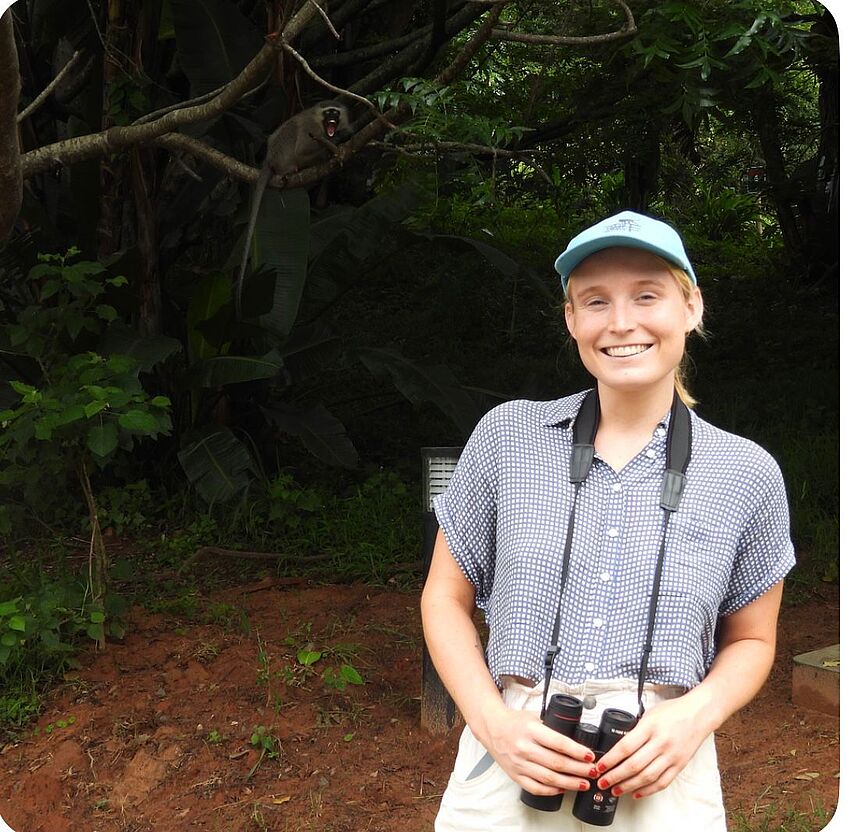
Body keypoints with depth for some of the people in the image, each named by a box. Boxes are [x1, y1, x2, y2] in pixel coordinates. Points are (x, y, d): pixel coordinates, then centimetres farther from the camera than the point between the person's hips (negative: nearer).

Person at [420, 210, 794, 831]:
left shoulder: (748, 474, -1)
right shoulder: (507, 435, -2)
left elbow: (750, 640, 10)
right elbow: (446, 597, 5)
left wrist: (694, 716, -10)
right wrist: (494, 722, -10)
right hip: (509, 769, 0)